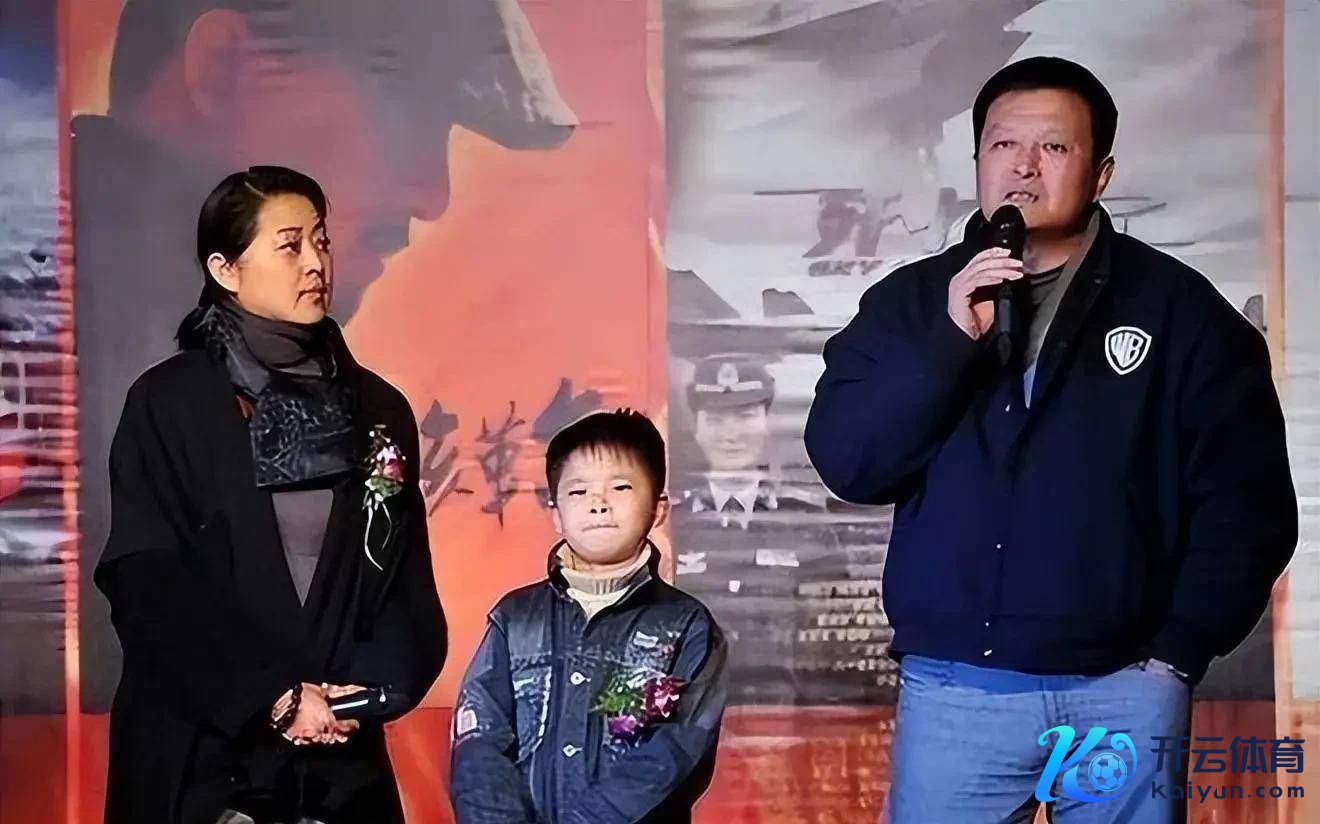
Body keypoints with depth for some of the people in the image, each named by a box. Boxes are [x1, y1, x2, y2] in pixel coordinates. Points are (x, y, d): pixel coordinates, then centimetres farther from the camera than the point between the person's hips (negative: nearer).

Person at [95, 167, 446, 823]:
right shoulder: (167, 404, -3)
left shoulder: (379, 410, 8)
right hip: (200, 753, -3)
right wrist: (273, 698, -14)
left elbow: (408, 582, 5)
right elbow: (149, 582, -9)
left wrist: (365, 691, -11)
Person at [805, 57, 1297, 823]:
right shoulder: (913, 300, 5)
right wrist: (951, 339, -15)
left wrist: (1180, 652, -8)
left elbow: (1244, 499, 0)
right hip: (953, 690, 1)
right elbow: (846, 463, -5)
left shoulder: (1178, 307, 1)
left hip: (1123, 689, -1)